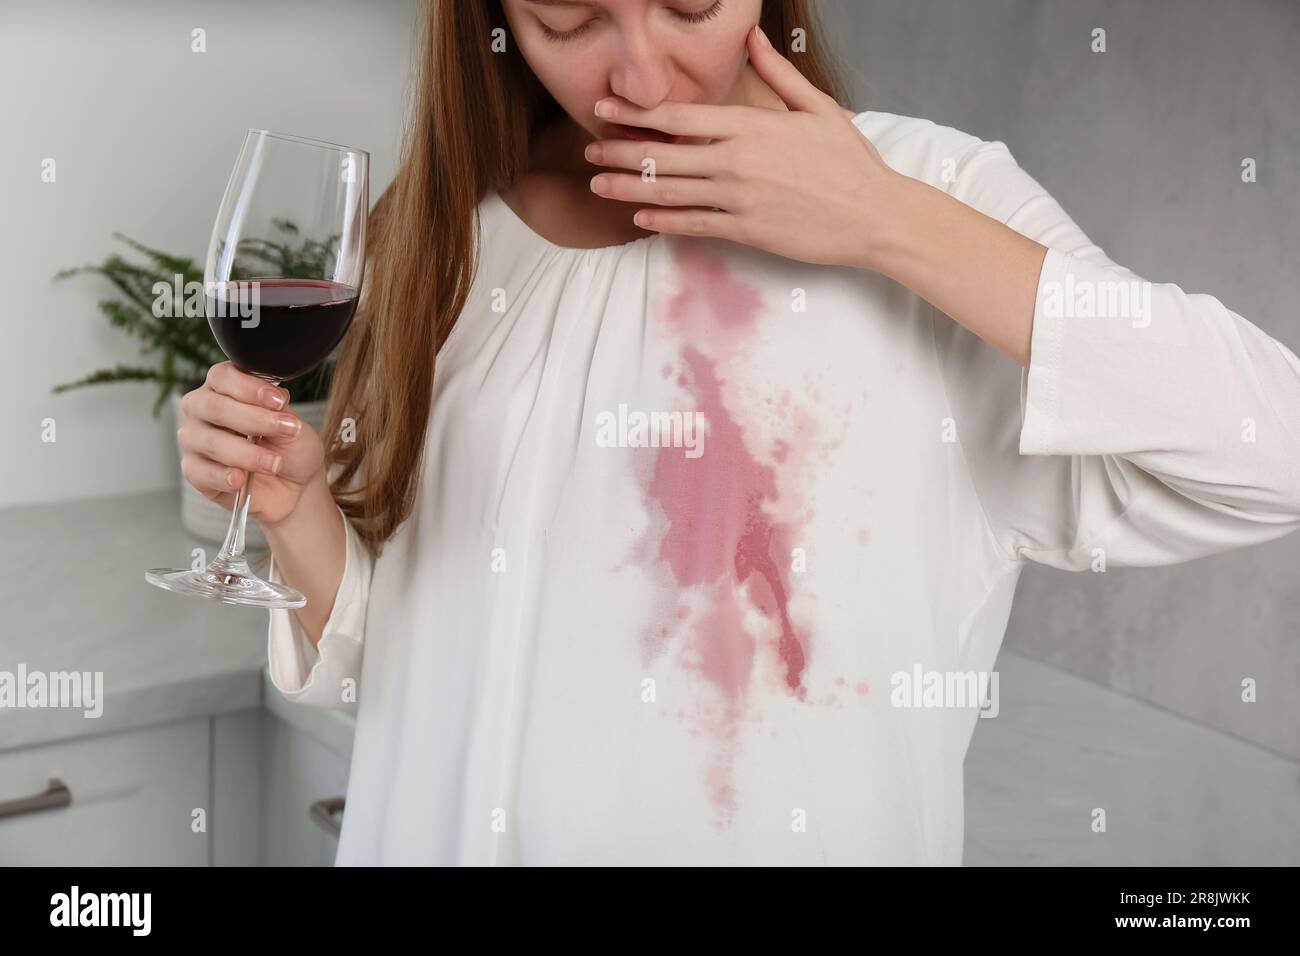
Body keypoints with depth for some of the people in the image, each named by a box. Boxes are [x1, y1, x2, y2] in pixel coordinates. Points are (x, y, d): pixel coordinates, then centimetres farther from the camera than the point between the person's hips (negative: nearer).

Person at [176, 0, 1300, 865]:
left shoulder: (923, 187, -9)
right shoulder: (446, 243, -1)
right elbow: (386, 647, 5)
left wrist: (885, 227, -21)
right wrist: (296, 509, -15)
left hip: (806, 828, -2)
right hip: (455, 824, 3)